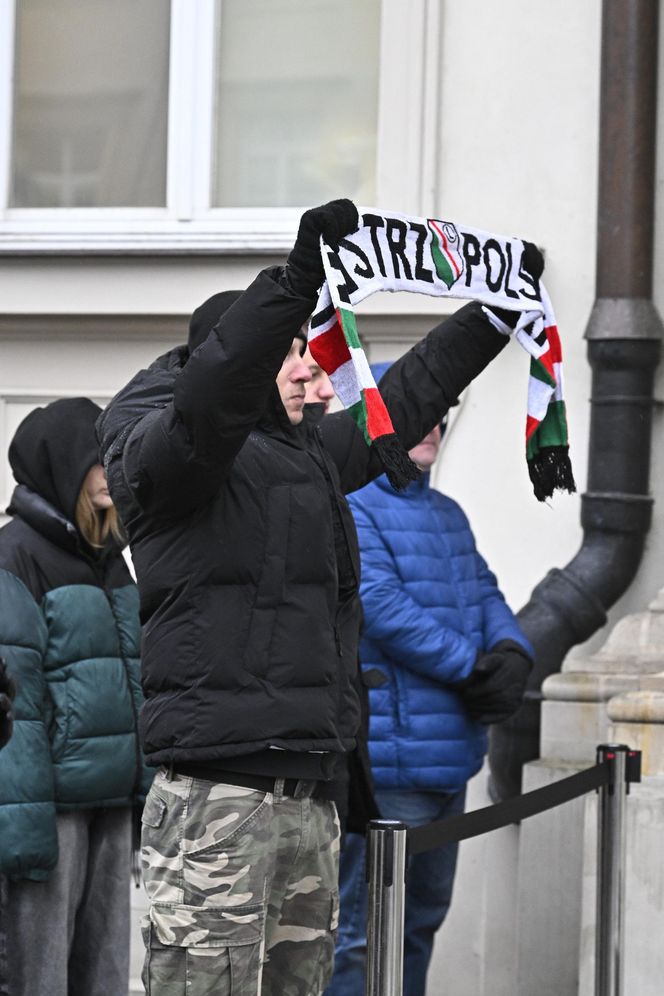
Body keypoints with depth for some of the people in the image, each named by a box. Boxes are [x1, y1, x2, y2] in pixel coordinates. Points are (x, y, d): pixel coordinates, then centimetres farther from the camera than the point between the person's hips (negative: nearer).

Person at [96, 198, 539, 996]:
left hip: (308, 801, 9)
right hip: (215, 802, -9)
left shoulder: (312, 453, 20)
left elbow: (403, 400, 33)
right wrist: (298, 280, -35)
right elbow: (208, 399, -26)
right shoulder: (160, 455, -4)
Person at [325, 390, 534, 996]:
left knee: (421, 920, 19)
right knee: (364, 933, -7)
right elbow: (380, 606, -21)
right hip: (386, 759, -10)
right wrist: (475, 667, -19)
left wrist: (512, 654, -9)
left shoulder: (447, 515, 19)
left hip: (449, 757, 10)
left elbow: (485, 595, 13)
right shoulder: (345, 508, -11)